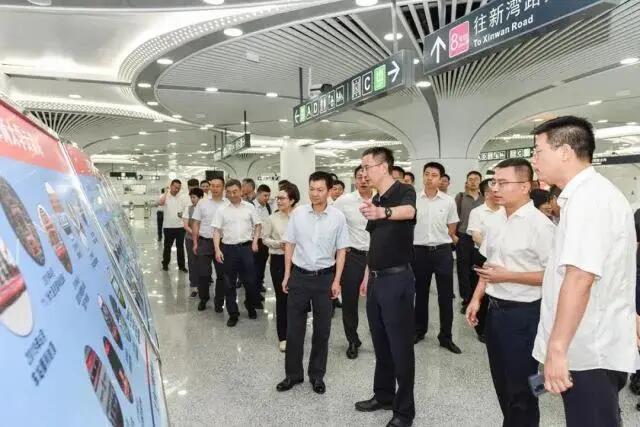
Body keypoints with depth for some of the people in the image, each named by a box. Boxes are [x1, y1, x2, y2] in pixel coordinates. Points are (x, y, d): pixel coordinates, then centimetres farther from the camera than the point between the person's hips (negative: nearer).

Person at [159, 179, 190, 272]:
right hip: (168, 226, -1)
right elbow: (160, 203, -26)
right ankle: (165, 264, 25)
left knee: (180, 246, 8)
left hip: (180, 226, 2)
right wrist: (166, 192, -22)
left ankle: (181, 265, 17)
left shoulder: (183, 197, 3)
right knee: (167, 246, 11)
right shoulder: (165, 196, -4)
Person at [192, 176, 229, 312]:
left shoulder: (228, 204, -3)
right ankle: (203, 299, 27)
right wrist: (195, 243, 2)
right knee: (203, 273, 6)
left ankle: (219, 302, 24)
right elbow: (196, 224, 6)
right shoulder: (202, 203, 2)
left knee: (222, 274, 8)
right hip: (204, 242, 1)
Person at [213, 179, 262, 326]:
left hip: (246, 247, 0)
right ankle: (233, 313, 20)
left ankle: (250, 306, 31)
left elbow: (258, 225, 10)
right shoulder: (221, 210, 1)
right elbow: (217, 231, -1)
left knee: (250, 280, 6)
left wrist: (255, 241, -1)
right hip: (228, 248, 0)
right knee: (229, 283, 7)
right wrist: (217, 249, -10)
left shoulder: (249, 207, 2)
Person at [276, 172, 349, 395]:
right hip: (299, 275, 1)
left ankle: (317, 375, 26)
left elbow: (341, 250, -1)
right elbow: (289, 245, 4)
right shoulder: (297, 213, -2)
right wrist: (287, 275, 3)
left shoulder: (338, 217, -5)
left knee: (322, 330, 9)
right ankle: (293, 373, 25)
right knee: (294, 328, 8)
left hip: (324, 276, -1)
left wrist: (336, 281, -5)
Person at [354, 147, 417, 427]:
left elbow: (408, 211, -37)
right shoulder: (376, 200, 13)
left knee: (401, 346, 2)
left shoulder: (404, 191, -12)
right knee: (381, 344, 18)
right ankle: (383, 395, 34)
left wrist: (384, 212, -57)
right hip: (376, 279, 8)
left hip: (397, 279, -8)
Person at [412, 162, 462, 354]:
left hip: (443, 251, 0)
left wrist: (441, 238, 6)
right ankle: (419, 330, 29)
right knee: (421, 293, 13)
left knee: (446, 296, 5)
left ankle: (446, 336, 17)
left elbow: (452, 227, 10)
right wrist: (423, 238, 4)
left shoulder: (448, 201, -1)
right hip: (420, 251, 0)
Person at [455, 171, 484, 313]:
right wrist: (453, 235, -4)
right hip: (463, 238, -2)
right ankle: (466, 300, 13)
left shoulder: (484, 199, 8)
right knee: (463, 270, 2)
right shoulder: (460, 197, 2)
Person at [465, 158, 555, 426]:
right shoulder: (493, 221, 5)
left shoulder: (540, 225, -17)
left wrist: (508, 276, -20)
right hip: (494, 309, 7)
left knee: (520, 385, 8)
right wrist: (477, 298, 11)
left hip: (523, 314, -7)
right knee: (501, 380, 21)